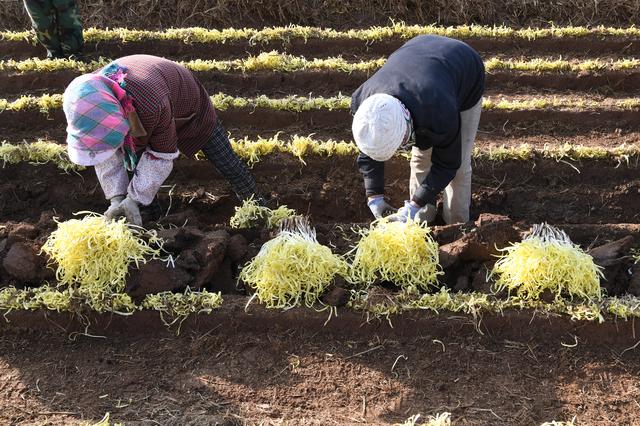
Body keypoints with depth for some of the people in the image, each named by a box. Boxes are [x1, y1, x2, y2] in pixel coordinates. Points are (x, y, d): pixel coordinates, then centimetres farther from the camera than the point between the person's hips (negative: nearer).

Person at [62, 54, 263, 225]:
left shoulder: (152, 107, -52)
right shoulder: (89, 96, -33)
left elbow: (162, 155, -35)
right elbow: (106, 156, -21)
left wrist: (134, 199, -33)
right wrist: (116, 199, -28)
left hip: (187, 100, -5)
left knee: (225, 161, 3)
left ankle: (255, 201, 26)